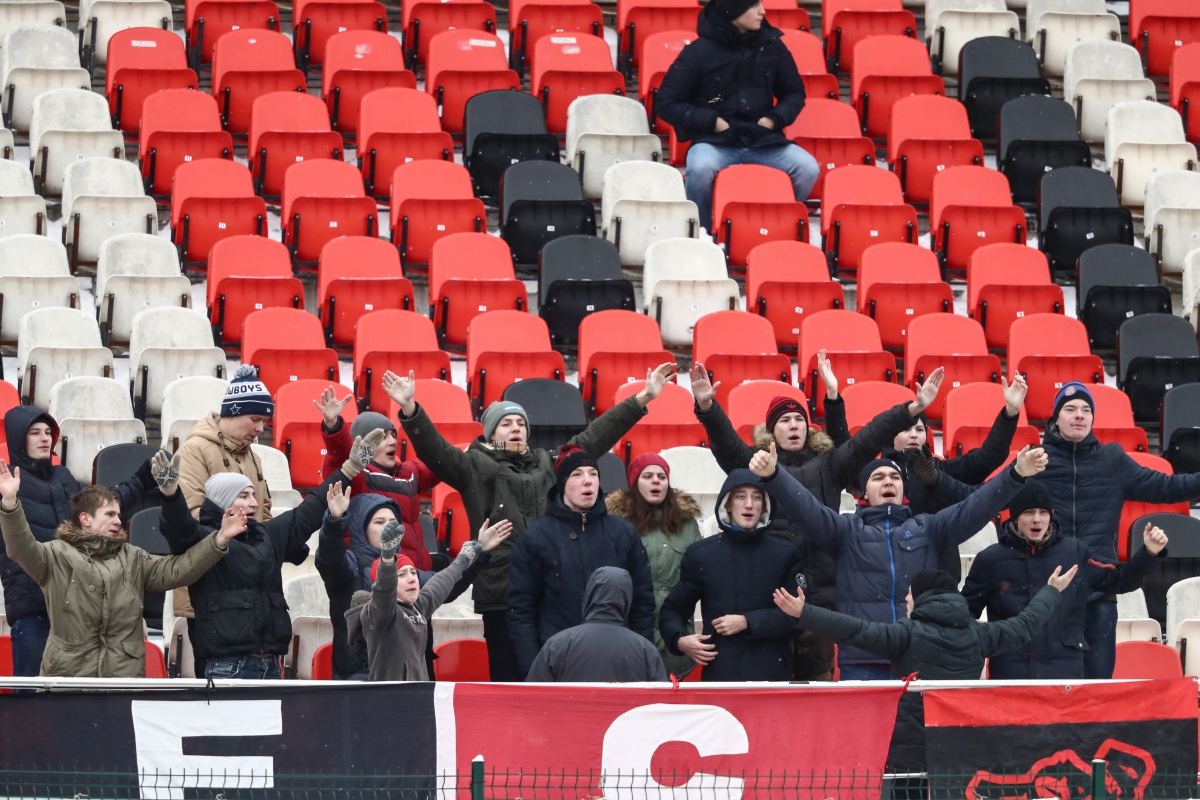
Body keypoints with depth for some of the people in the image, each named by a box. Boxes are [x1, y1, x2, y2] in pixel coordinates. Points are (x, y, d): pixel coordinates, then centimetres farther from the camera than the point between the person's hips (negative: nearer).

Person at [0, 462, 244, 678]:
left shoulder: (133, 559, 18)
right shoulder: (58, 555, 4)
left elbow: (176, 570, 10)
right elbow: (22, 549, -13)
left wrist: (219, 539, -2)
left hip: (125, 677, 4)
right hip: (66, 676, -4)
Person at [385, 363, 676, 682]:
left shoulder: (547, 463, 19)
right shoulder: (475, 466, 7)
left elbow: (595, 437, 21)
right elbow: (433, 449, -7)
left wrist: (643, 399, 19)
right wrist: (410, 409, -24)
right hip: (503, 594, -4)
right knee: (509, 679, -2)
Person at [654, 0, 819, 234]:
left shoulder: (771, 45, 6)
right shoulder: (699, 51, -3)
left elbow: (794, 93, 19)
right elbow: (666, 103, 1)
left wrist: (774, 119, -1)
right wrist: (711, 121, -11)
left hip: (763, 141, 3)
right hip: (715, 141, -3)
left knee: (808, 168, -23)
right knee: (701, 167, -36)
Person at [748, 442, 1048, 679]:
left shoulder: (927, 528, 16)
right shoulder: (846, 529, 13)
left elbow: (976, 508, 5)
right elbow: (805, 507, -2)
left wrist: (1015, 475, -10)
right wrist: (772, 475, -20)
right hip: (862, 665, -1)